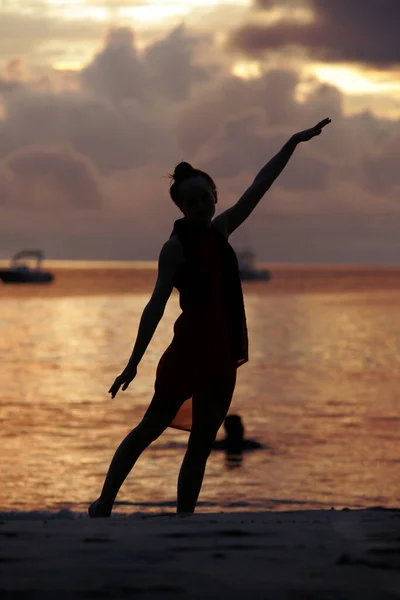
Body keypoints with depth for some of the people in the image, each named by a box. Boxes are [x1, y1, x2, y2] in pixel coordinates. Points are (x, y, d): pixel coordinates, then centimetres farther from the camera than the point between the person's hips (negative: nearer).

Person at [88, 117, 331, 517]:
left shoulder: (219, 232, 11)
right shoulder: (176, 247, -8)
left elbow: (259, 187, 18)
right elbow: (156, 306, -15)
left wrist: (293, 143, 21)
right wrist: (134, 362, -21)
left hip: (221, 354, 7)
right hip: (190, 349, -7)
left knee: (201, 446, 7)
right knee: (152, 428, -3)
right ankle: (104, 504, 2)